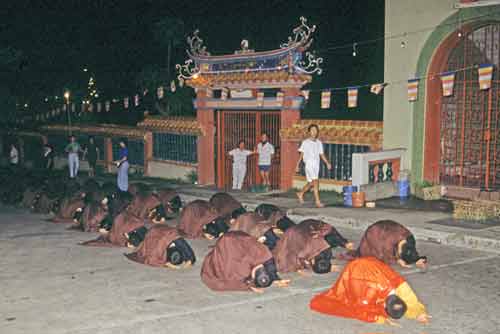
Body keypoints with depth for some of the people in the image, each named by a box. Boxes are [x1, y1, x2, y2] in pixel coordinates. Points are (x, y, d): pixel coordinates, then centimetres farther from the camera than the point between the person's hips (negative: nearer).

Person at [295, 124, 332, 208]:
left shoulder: (319, 143, 10)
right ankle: (317, 201, -18)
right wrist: (297, 165, 4)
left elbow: (322, 155, 13)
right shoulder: (305, 142, -1)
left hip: (316, 165, 6)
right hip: (309, 164, -6)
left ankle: (300, 194, 37)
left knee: (311, 183, 14)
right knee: (316, 182, -17)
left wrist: (327, 163, 2)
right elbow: (301, 154, 4)